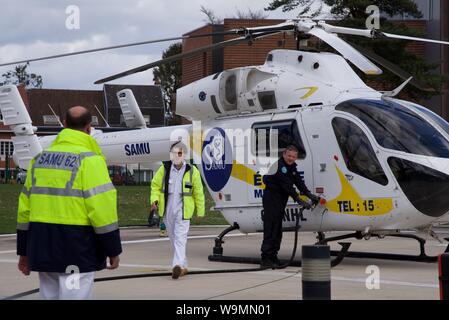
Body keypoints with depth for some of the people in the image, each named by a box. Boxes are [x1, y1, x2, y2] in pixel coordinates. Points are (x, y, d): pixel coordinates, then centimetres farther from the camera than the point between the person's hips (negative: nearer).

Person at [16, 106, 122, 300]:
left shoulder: (40, 158, 12)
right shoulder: (89, 160, -9)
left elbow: (25, 207, 13)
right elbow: (102, 209, -15)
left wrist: (24, 251, 19)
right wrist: (113, 250, -6)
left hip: (43, 247, 7)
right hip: (77, 247, -7)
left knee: (50, 296, 14)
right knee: (74, 296, -4)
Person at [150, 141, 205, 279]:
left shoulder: (192, 171, -5)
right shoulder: (164, 169, 0)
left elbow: (198, 192, 3)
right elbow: (156, 185, 10)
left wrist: (200, 210, 6)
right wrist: (155, 199, -8)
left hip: (183, 211, -4)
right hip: (168, 210, 4)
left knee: (180, 238, -14)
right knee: (173, 238, 14)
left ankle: (178, 265, -22)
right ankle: (183, 266, 28)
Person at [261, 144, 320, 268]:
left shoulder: (291, 166, 11)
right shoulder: (279, 166, -20)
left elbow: (298, 182, 11)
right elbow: (287, 186, -25)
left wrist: (310, 195, 0)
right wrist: (300, 201, -28)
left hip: (281, 199, 10)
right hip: (271, 197, -10)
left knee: (278, 229, 11)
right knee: (270, 227, -14)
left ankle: (273, 256, 16)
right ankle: (266, 258, -16)